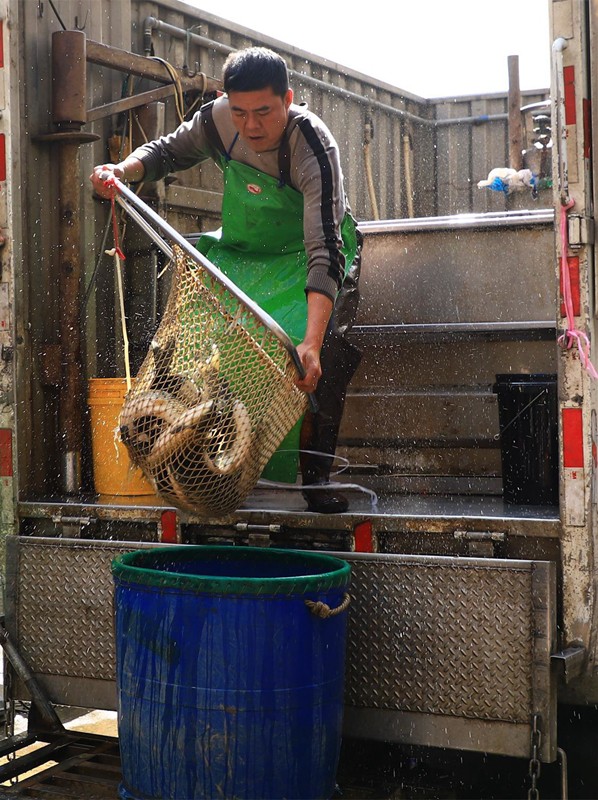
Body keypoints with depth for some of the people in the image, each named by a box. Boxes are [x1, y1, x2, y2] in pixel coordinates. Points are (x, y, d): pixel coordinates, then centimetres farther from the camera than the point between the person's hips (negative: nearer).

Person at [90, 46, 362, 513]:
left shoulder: (315, 150, -35)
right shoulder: (219, 119, -18)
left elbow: (324, 251, -45)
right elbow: (168, 152, 3)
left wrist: (312, 342, -57)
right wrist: (123, 170, -21)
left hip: (308, 254, -4)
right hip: (244, 254, 5)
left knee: (327, 356, -24)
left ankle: (316, 474, -14)